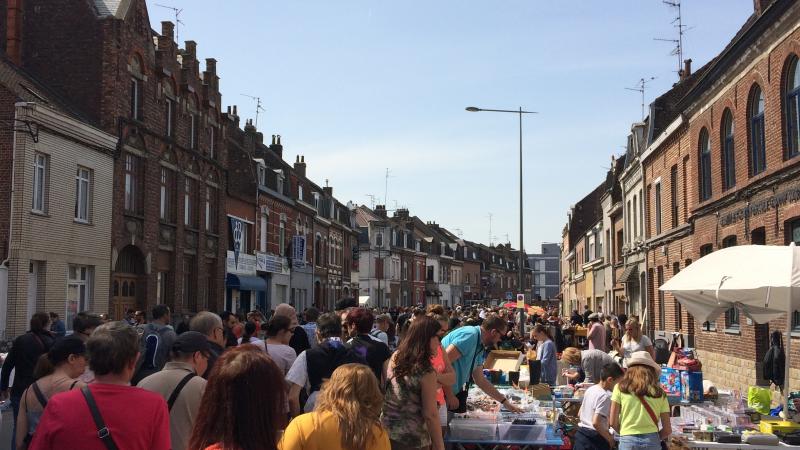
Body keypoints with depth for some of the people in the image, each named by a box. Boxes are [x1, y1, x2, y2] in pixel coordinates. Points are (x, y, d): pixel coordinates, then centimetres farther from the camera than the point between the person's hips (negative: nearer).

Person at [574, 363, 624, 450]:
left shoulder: (590, 390, 9)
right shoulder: (605, 396, -17)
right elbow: (596, 423, -24)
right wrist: (610, 439, -12)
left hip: (581, 433, 8)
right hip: (595, 438, -8)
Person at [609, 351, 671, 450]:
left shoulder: (620, 388, 2)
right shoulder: (659, 392, 7)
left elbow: (613, 422, 1)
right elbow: (667, 430, 7)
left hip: (628, 441, -1)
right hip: (652, 441, 1)